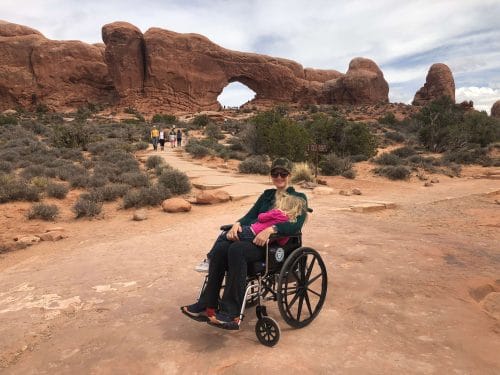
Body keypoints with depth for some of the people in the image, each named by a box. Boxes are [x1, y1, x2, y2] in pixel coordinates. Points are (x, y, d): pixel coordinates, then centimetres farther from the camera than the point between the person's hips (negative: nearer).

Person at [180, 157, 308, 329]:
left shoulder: (299, 198, 9)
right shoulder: (267, 195, 26)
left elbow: (296, 225, -10)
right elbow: (251, 215, 14)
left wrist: (271, 229, -26)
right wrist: (237, 223, -8)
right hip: (256, 237, 5)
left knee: (236, 250, -34)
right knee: (220, 248, -24)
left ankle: (231, 313, -30)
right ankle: (208, 305, -21)